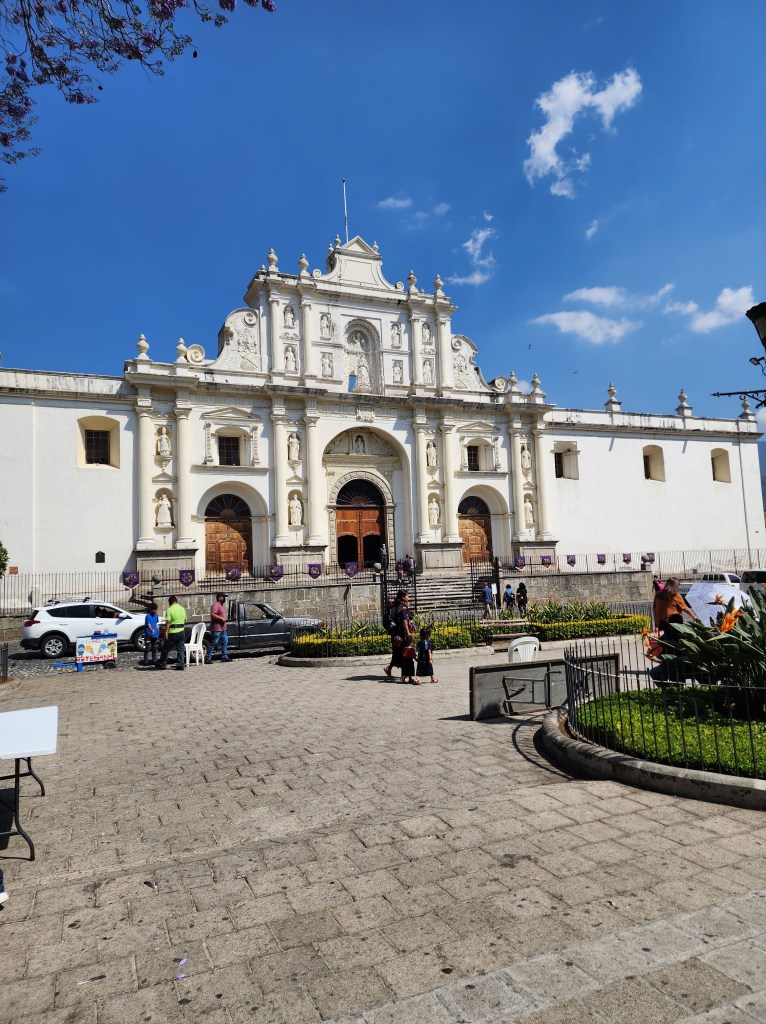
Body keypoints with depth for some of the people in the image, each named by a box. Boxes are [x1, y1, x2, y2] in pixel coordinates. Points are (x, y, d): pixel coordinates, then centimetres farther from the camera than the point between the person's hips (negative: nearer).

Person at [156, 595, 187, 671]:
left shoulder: (170, 609, -11)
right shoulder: (183, 609, 8)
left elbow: (168, 622, -16)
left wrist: (166, 632, -14)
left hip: (172, 632, -5)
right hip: (181, 631, 5)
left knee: (166, 649, 9)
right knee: (180, 649, 9)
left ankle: (161, 665, 19)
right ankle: (181, 665, 5)